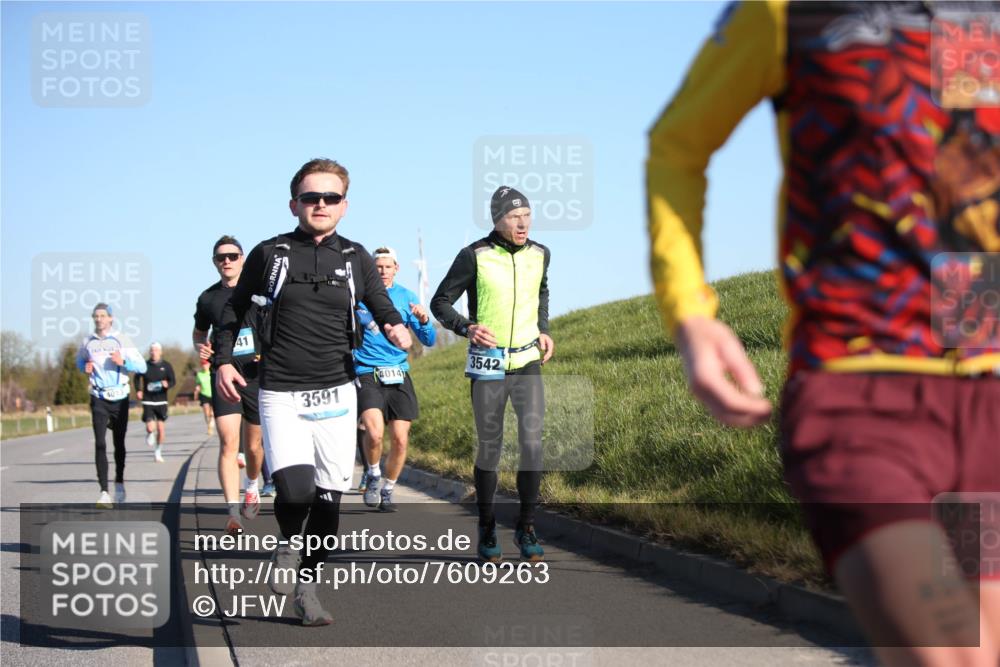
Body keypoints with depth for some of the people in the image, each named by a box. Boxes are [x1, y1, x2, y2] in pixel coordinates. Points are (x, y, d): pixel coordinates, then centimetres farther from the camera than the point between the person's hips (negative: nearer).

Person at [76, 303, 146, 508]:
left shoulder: (121, 340, -3)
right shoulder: (88, 343, 3)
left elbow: (142, 366, -4)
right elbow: (79, 360, 25)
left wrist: (123, 362, -21)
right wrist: (85, 368, 2)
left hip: (120, 398, 0)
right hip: (99, 399, 0)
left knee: (119, 443, 11)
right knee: (100, 444, -12)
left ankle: (119, 483, 33)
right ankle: (104, 492, -16)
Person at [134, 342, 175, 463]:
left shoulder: (166, 365, 0)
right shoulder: (144, 365, 0)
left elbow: (172, 381, 1)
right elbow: (137, 378, 15)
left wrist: (167, 384, -22)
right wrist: (138, 390, 0)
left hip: (161, 401, 1)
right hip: (147, 401, -1)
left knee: (161, 428, 2)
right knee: (150, 428, -13)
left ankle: (158, 452, 22)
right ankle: (149, 434, 26)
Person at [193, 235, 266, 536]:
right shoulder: (208, 298, 6)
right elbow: (199, 332, 23)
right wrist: (200, 347, 0)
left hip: (257, 376, 0)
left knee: (253, 445, 11)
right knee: (228, 443, -16)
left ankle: (252, 486, 43)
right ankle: (233, 512, -19)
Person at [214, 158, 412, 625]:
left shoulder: (356, 259, 6)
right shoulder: (268, 255, 2)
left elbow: (382, 307, 12)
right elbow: (234, 310, 12)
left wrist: (397, 329, -11)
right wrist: (223, 361, 1)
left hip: (336, 393, 3)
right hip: (280, 394, -2)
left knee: (328, 499, 3)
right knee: (295, 489, -20)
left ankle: (307, 588, 22)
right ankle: (287, 545, 14)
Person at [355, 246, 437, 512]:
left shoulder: (406, 297, 7)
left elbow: (429, 341, 7)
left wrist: (424, 321, -14)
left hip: (398, 375, 3)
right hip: (366, 374, -3)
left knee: (400, 440, -1)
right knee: (375, 432, -24)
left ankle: (387, 491, 21)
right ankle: (373, 475, 4)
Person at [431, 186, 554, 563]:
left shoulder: (539, 255, 4)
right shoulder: (474, 256, -9)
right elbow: (440, 302, -3)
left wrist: (543, 330, 11)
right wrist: (467, 328, -19)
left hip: (528, 362, 3)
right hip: (488, 365, -2)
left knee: (532, 442, -11)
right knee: (490, 450, 3)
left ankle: (526, 528, 0)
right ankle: (487, 530, 19)